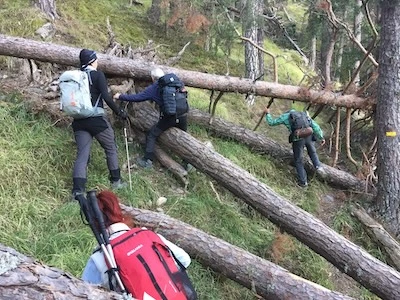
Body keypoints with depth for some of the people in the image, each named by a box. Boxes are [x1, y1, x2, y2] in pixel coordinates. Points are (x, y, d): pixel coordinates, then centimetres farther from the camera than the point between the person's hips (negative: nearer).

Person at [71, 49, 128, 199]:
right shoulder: (97, 75, -5)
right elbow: (106, 97, -14)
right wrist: (119, 112, -5)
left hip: (79, 121, 5)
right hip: (96, 119, -5)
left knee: (82, 155, 3)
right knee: (111, 148, 15)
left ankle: (77, 191, -8)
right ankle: (116, 181, 24)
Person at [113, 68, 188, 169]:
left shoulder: (153, 88, 4)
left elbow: (137, 97, 5)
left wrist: (120, 96, 17)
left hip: (169, 118, -4)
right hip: (183, 115, 4)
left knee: (151, 135, 14)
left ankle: (147, 161, 17)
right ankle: (187, 163, 27)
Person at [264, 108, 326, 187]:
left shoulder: (285, 116, 18)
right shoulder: (305, 115, 28)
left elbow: (271, 123, 24)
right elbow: (315, 126, 17)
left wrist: (267, 113, 40)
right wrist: (321, 137, 14)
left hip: (297, 139, -3)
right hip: (309, 136, 3)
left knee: (298, 161, 13)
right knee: (312, 153, 31)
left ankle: (303, 181, 15)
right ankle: (318, 166, 8)